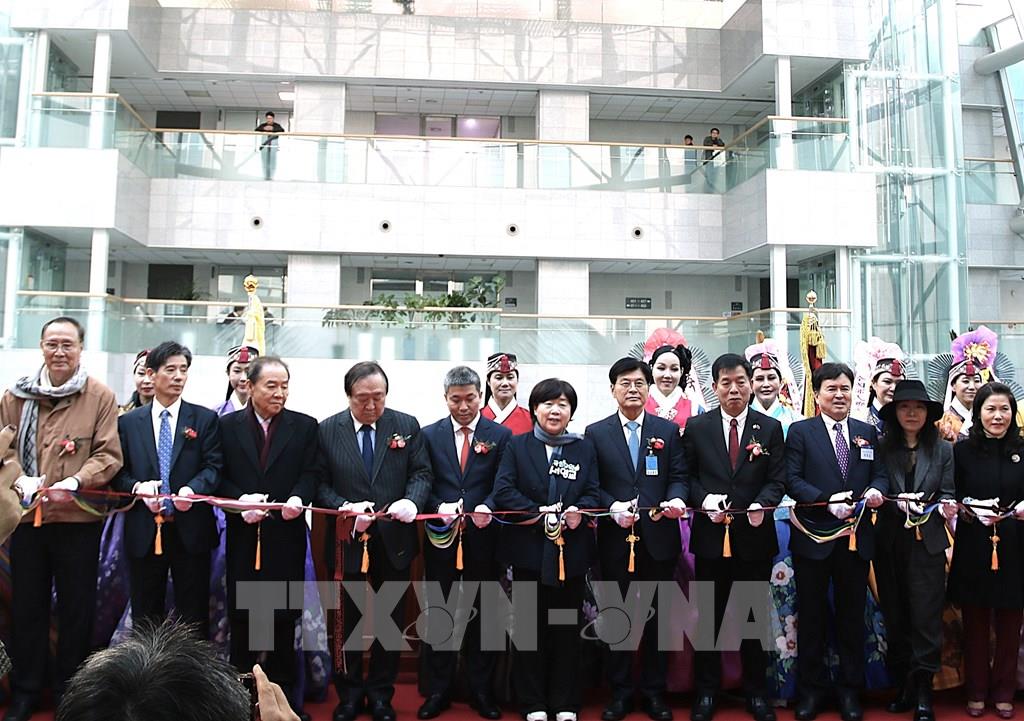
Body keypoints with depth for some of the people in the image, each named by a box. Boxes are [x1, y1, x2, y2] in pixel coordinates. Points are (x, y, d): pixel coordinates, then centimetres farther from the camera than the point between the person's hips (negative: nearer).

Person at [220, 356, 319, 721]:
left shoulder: (305, 426, 3)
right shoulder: (227, 425, 5)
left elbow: (310, 474, -2)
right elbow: (219, 476, 1)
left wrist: (298, 499, -20)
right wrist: (241, 499, -15)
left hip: (286, 533, 0)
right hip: (243, 534, 1)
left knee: (285, 615, 7)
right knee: (241, 614, 9)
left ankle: (283, 689, 20)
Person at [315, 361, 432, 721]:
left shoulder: (407, 426, -1)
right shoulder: (327, 430, -3)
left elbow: (421, 473, -2)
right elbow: (320, 485, -3)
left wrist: (411, 501, -21)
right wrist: (345, 508, -20)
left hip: (394, 541, 1)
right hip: (347, 540, 0)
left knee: (390, 620, 12)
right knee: (347, 621, 13)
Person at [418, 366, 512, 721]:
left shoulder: (500, 435, 3)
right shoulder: (429, 435, 7)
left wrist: (487, 508, -22)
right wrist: (439, 507, -16)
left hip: (483, 536, -1)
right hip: (442, 535, 1)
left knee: (482, 612, 8)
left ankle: (481, 689, 22)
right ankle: (438, 690, 21)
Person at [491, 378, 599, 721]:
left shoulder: (585, 448, 8)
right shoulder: (517, 446, 3)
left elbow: (593, 494, 4)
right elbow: (503, 491, -6)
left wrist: (579, 511, -18)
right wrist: (539, 513, -17)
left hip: (571, 550, 1)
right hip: (529, 550, -1)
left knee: (567, 628, 8)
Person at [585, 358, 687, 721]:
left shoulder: (668, 430, 7)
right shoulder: (595, 433, 3)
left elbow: (678, 477, 4)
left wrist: (676, 499, -17)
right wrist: (612, 507, -17)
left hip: (658, 537, 1)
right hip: (615, 538, -1)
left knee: (657, 616, 10)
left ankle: (654, 691, 23)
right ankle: (620, 691, 22)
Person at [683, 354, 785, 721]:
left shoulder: (770, 428, 3)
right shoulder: (697, 426, 2)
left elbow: (777, 479, -1)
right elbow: (687, 476, 2)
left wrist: (761, 504, -19)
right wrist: (704, 500, -16)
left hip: (754, 535, 1)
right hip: (710, 535, 0)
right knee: (708, 616, 9)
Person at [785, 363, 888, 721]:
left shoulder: (867, 432, 10)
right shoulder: (800, 431, -1)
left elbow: (880, 475, 10)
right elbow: (792, 480, -8)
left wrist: (877, 490, -13)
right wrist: (827, 501, -21)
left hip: (856, 538, 3)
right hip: (813, 537, -3)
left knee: (853, 616, 11)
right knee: (812, 616, 8)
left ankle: (850, 690, 25)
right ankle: (810, 689, 21)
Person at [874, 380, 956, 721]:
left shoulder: (943, 450, 5)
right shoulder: (881, 448, 2)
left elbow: (947, 494, 3)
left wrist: (946, 506, -19)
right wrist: (898, 503, -20)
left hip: (928, 544, -1)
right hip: (890, 545, 1)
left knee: (926, 619, -2)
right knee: (895, 618, 10)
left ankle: (923, 691, 8)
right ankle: (904, 684, 23)